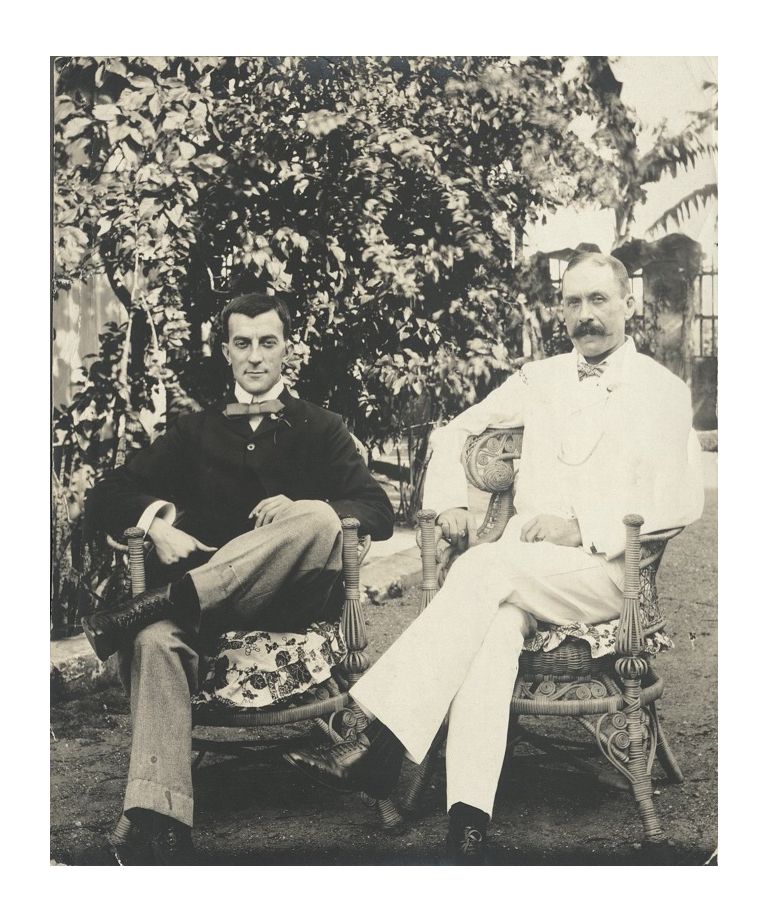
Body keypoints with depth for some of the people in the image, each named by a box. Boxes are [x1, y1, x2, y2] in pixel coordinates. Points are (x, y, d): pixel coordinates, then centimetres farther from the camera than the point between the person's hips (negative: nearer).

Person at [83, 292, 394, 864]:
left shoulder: (319, 429, 21)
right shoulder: (196, 433, 24)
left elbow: (379, 513, 6)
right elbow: (104, 499, 17)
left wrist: (304, 507, -14)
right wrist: (156, 522, -6)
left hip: (293, 596, 0)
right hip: (208, 592, 1)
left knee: (319, 521, -34)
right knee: (156, 639, -35)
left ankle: (162, 601, -39)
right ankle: (162, 825, -46)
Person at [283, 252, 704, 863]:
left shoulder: (661, 390, 6)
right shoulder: (541, 379, 20)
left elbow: (683, 500, -5)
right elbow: (456, 432, 27)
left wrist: (582, 525, -15)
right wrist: (449, 502, 8)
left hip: (605, 569, -3)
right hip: (522, 567, 3)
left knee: (487, 567, -33)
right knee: (497, 621, -33)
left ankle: (383, 744, -38)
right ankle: (469, 818, -45)